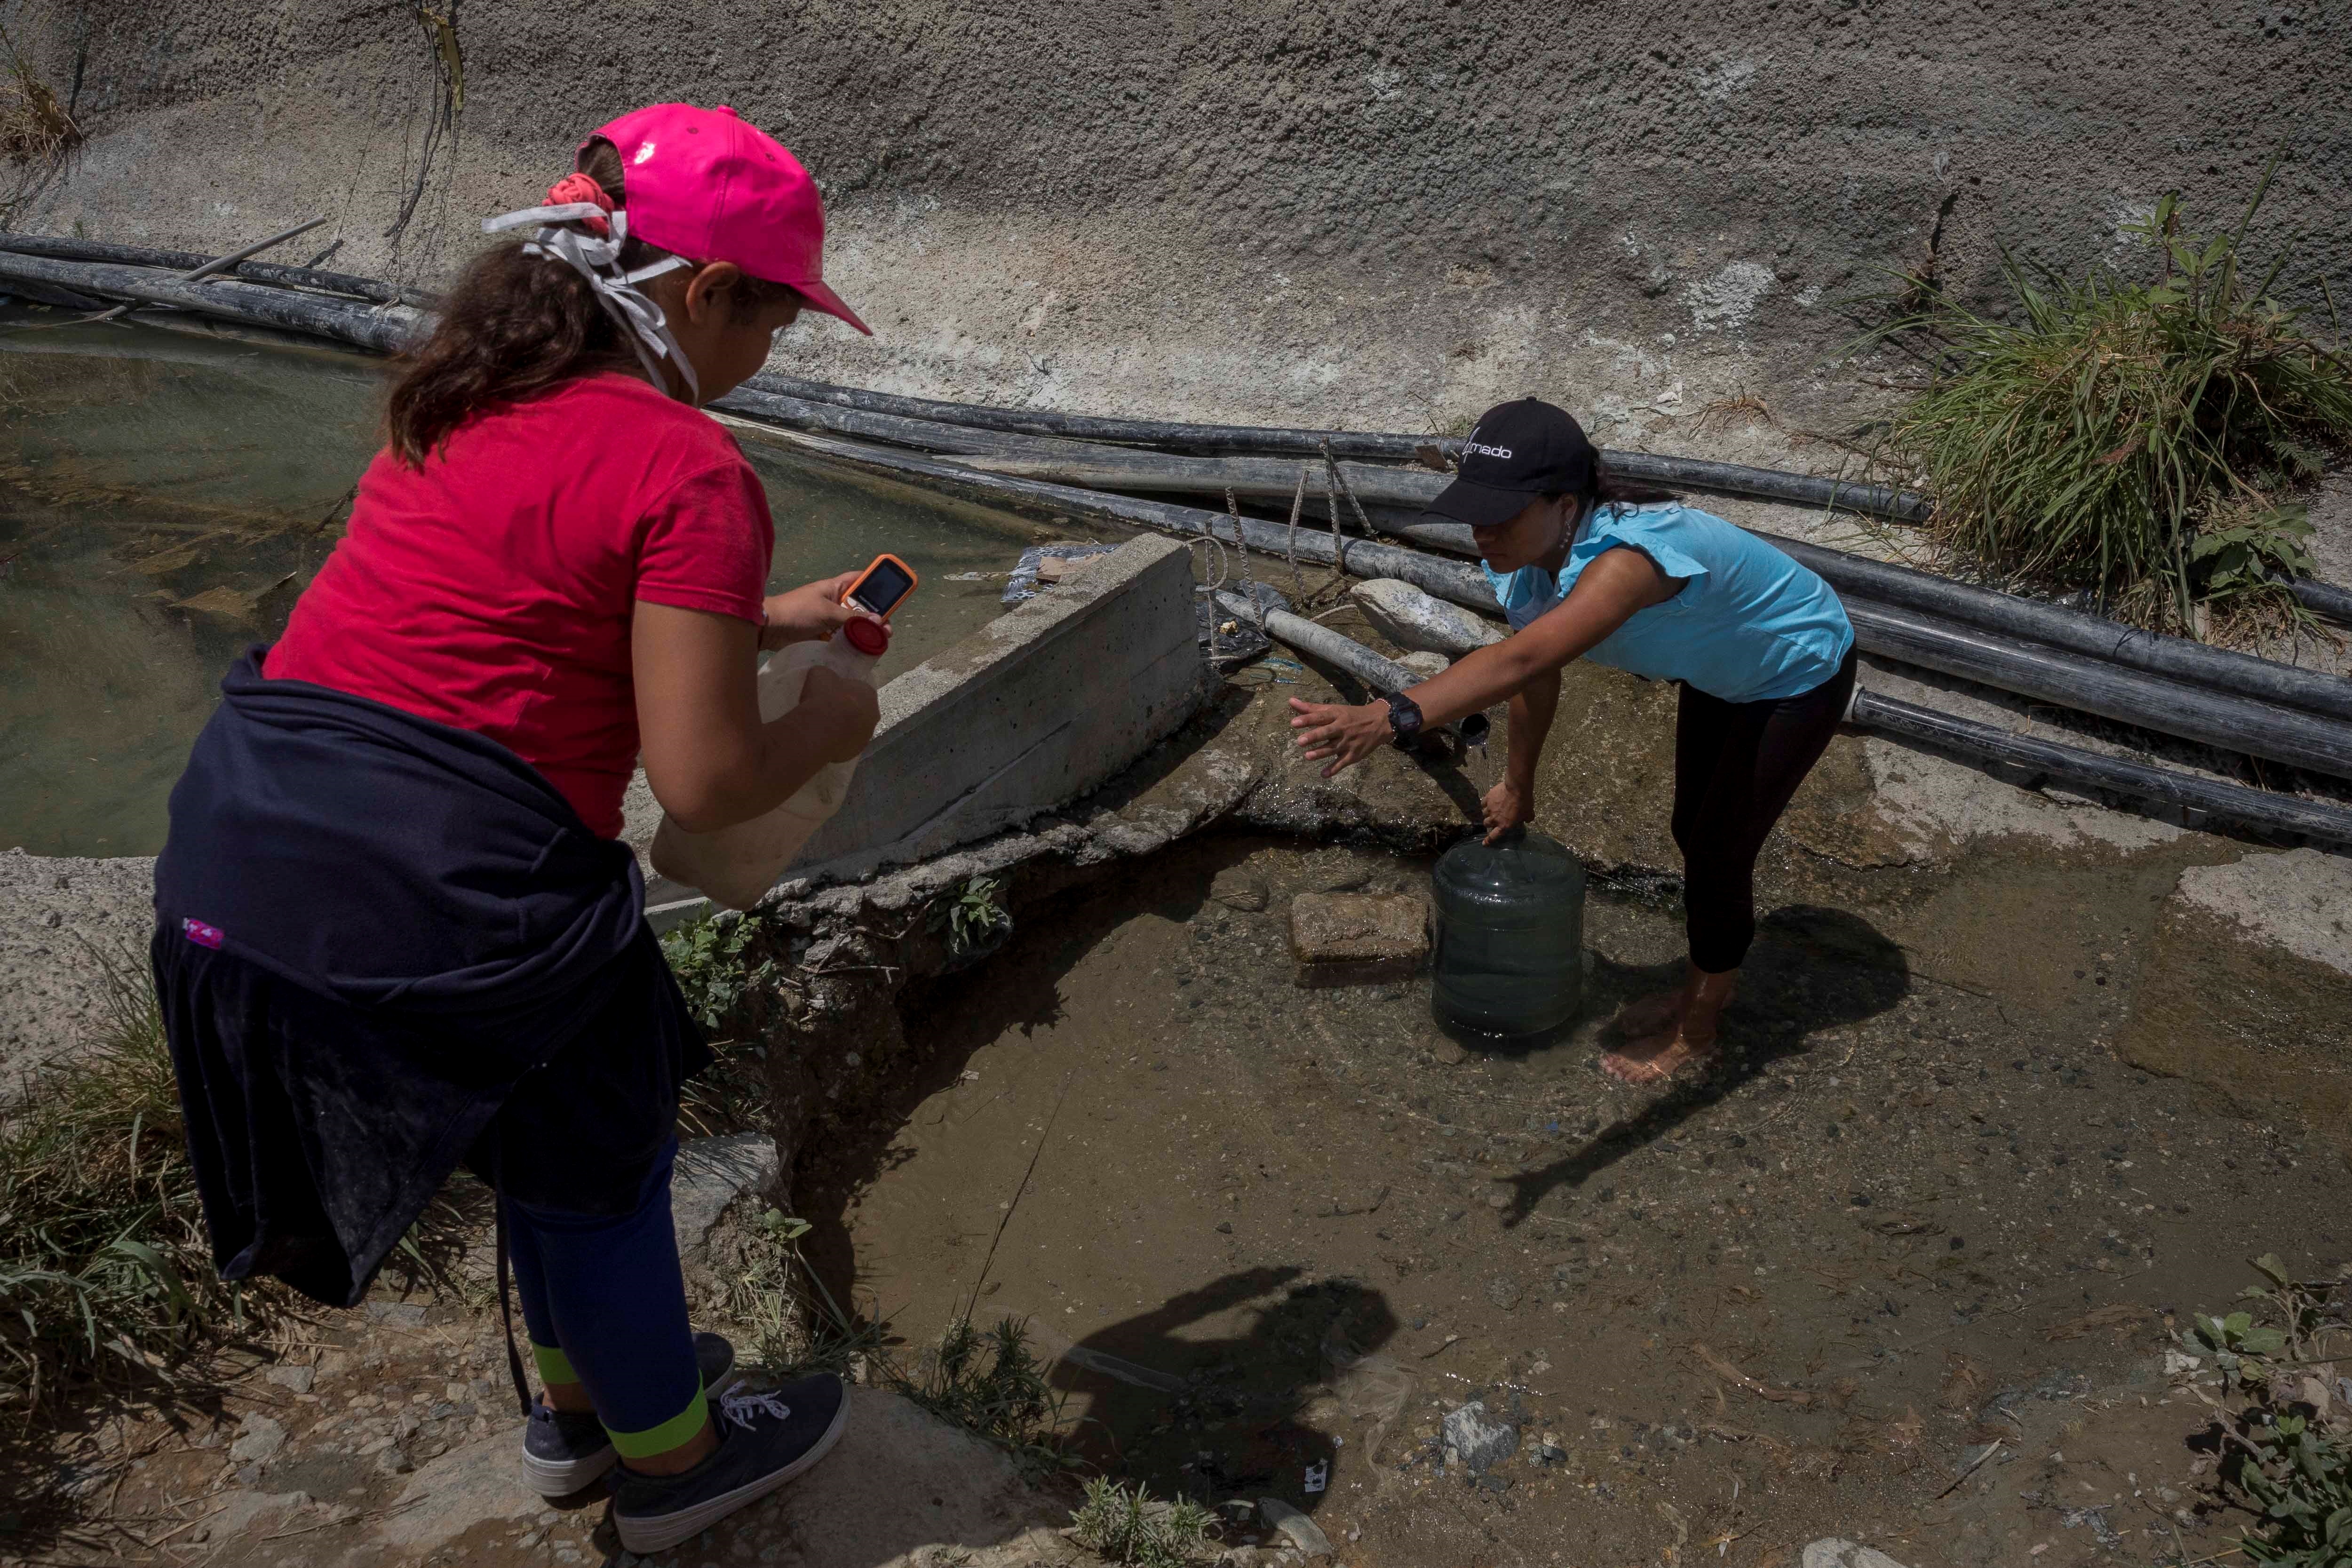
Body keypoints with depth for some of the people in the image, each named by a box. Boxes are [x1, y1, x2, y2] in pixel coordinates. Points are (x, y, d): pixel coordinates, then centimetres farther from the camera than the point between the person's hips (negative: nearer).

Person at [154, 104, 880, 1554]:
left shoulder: (476, 400, 13)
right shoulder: (690, 469, -13)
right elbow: (707, 784, -16)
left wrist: (766, 618, 28)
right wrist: (828, 726, 5)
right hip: (424, 885, -9)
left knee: (557, 1124, 28)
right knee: (600, 1155, 16)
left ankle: (577, 1401, 50)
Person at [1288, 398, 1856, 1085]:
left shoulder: (1627, 557, -47)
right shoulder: (1528, 553, -22)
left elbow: (1522, 661, -62)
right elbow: (1536, 678, -6)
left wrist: (1390, 717, -74)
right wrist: (1517, 786, 3)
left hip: (1800, 676, -7)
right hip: (1720, 673, 8)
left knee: (1720, 853, 1)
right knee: (1693, 833, 20)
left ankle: (1697, 1032, 23)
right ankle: (1695, 989, 43)